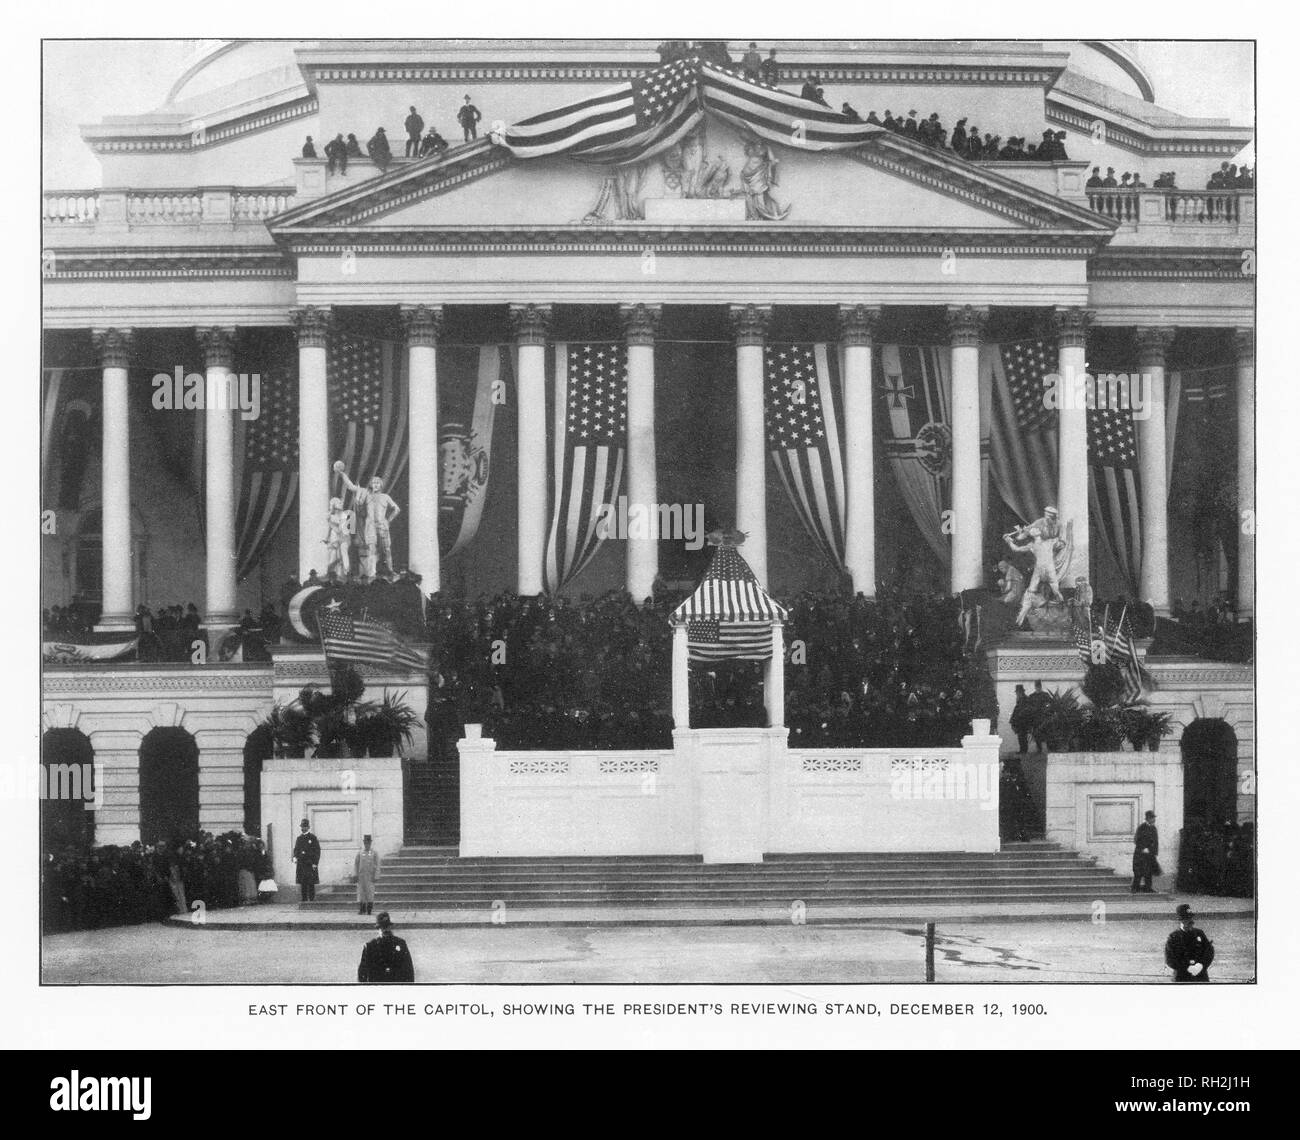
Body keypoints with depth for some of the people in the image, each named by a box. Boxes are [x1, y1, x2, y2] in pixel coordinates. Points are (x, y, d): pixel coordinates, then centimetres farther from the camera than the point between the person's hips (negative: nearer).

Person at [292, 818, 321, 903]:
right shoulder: (299, 838, 14)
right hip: (300, 864, 4)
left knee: (311, 884, -5)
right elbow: (296, 849, 19)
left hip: (310, 864, -4)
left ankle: (312, 899, -3)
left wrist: (315, 863, -10)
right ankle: (304, 900, 9)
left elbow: (317, 851, -2)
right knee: (302, 883, 4)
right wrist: (294, 857, -2)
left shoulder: (313, 838, 0)